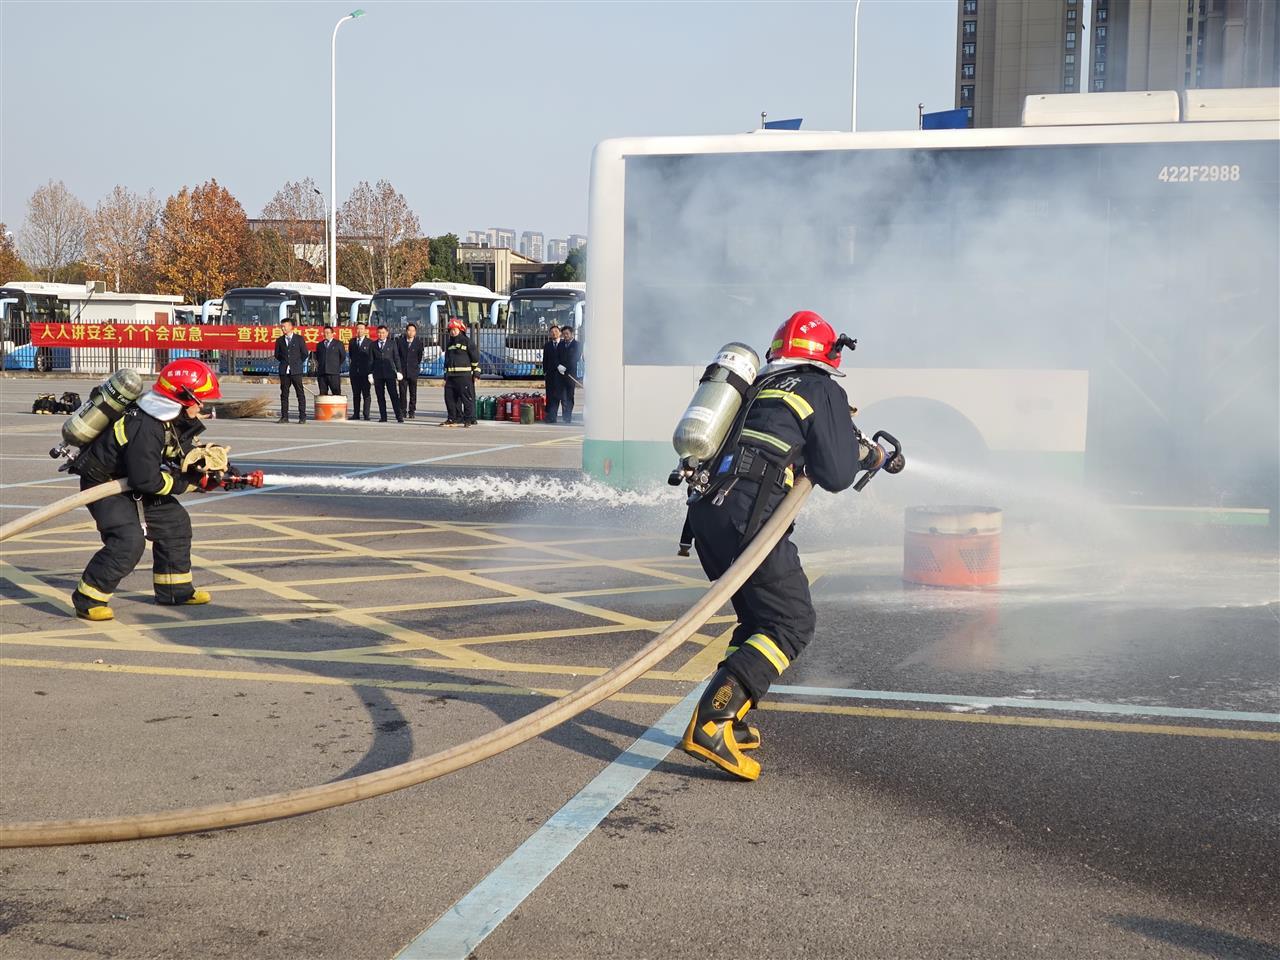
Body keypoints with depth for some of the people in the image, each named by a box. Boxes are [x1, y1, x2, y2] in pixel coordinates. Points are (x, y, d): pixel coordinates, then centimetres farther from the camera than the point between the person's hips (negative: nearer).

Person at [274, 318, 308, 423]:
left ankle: (302, 417, -1)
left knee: (300, 394, -3)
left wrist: (297, 363, 8)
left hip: (296, 371, -3)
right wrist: (284, 362, 9)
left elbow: (304, 353, 6)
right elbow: (277, 355, 17)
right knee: (284, 394, 4)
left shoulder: (299, 339, 2)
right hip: (284, 371, 3)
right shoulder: (279, 340, 10)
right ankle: (284, 417, 7)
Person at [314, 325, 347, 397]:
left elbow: (343, 356, 11)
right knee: (323, 393, 1)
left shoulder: (338, 344, 7)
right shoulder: (319, 345, 17)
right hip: (322, 372, 3)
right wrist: (319, 366, 14)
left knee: (336, 393, -7)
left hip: (334, 373, -3)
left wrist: (337, 366, 9)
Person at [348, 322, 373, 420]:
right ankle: (356, 414, 9)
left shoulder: (369, 342, 0)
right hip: (354, 371, 4)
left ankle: (366, 415, -3)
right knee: (355, 394, 6)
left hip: (365, 371, -4)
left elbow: (371, 358, -4)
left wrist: (370, 372, -10)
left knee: (366, 394, -3)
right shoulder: (352, 341, 12)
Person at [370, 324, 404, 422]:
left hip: (390, 373, -2)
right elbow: (371, 360, 11)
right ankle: (383, 417, 6)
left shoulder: (392, 344, 8)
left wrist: (398, 372, 0)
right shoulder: (373, 345, 10)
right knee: (380, 396, 2)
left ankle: (399, 416, -7)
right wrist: (370, 373, 5)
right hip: (378, 374, 2)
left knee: (394, 395, -6)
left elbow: (396, 358, 7)